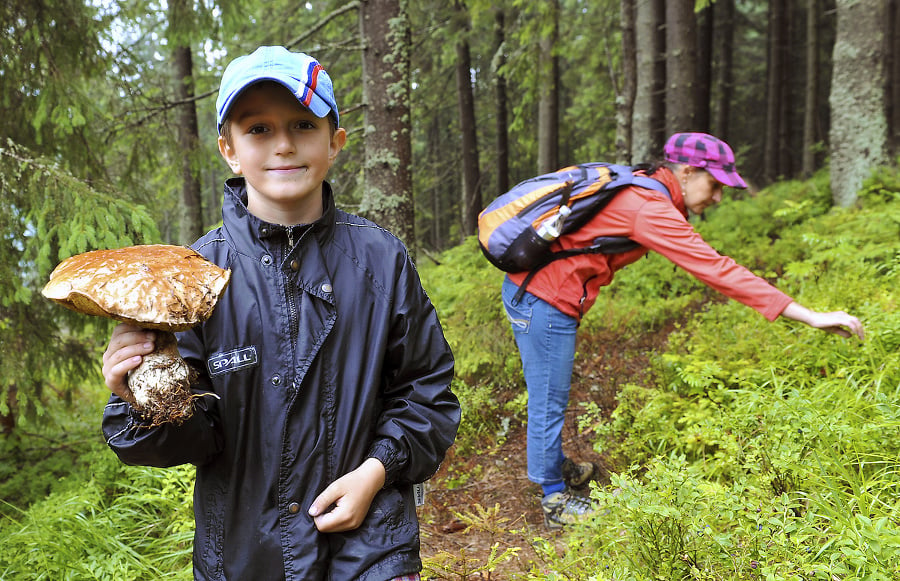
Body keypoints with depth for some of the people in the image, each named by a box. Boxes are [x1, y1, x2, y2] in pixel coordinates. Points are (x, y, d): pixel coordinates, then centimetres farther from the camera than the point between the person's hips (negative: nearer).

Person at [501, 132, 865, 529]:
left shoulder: (636, 188, 9)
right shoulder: (651, 209, -22)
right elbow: (716, 271, -26)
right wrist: (810, 317, -24)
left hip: (527, 286, 10)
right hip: (546, 301, -10)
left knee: (548, 395, 23)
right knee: (549, 402, 4)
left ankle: (555, 466, 42)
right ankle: (555, 501, 19)